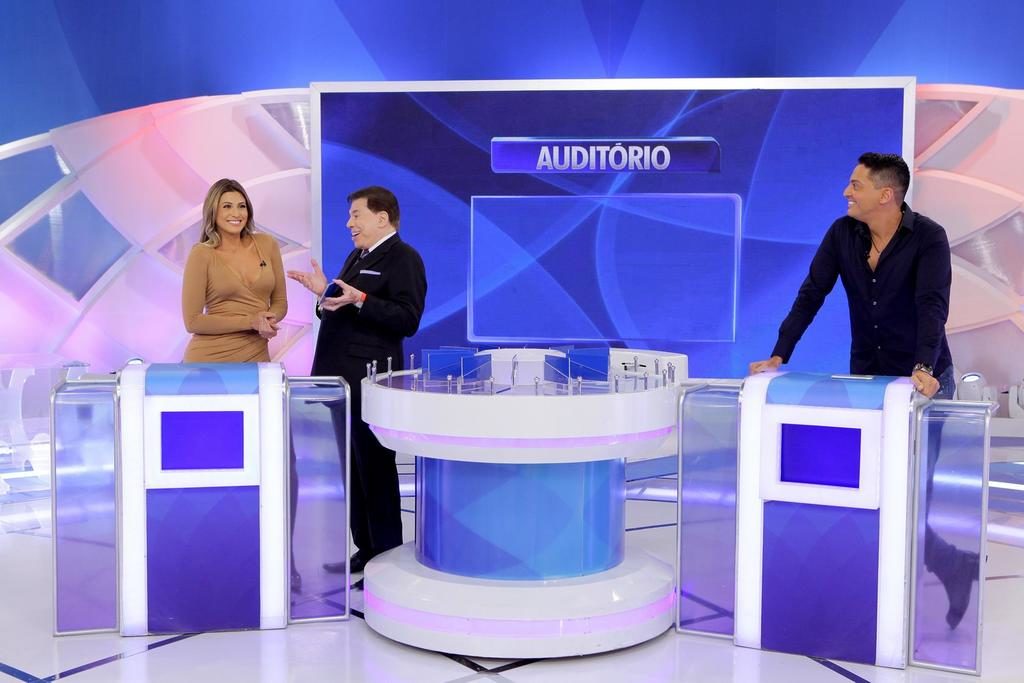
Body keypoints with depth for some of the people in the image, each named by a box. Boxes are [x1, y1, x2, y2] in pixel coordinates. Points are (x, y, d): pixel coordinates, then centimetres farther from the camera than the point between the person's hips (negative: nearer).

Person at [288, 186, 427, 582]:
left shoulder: (403, 259, -8)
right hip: (343, 378, 9)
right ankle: (365, 549, 23)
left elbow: (407, 320, -19)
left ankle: (387, 556, 7)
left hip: (369, 381, -9)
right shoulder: (356, 258, 20)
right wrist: (325, 293, 8)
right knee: (352, 470, 13)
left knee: (375, 469, -2)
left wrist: (359, 299, -25)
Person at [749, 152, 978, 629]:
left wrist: (924, 368, -42)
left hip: (923, 380, -5)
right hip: (866, 376, 5)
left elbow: (932, 305, -28)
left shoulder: (928, 238, -16)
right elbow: (811, 295, -5)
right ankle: (951, 567, 17)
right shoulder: (842, 234, -3)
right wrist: (778, 356, -14)